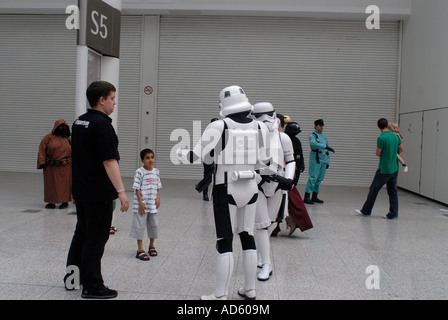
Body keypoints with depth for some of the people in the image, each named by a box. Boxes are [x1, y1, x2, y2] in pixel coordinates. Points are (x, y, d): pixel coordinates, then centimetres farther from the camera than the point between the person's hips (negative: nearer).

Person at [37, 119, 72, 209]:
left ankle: (65, 201, 15)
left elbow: (72, 152, 18)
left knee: (65, 184, 5)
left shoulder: (68, 139, 8)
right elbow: (42, 151, -4)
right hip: (51, 167, -1)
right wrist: (42, 163, -11)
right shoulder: (48, 138, 0)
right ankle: (51, 202, 13)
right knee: (51, 184, 4)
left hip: (65, 167, 1)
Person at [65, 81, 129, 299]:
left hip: (80, 189, 9)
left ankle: (72, 277, 28)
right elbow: (109, 161, -23)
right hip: (99, 193, -9)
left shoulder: (78, 122, 10)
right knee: (96, 238, -1)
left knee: (81, 232, 19)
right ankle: (92, 286, 7)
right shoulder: (102, 125, -18)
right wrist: (121, 191, -23)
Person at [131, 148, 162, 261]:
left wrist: (158, 198, 0)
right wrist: (141, 203, -16)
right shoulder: (139, 172, -11)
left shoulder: (156, 171, 7)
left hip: (152, 205, 6)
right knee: (140, 226, 1)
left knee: (154, 225, 13)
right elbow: (137, 189, -12)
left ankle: (151, 246, 32)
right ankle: (140, 250, 9)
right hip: (141, 205, -6)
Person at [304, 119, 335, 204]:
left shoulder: (324, 136, 19)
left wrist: (328, 161, 17)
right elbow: (313, 144, -27)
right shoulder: (313, 135, -4)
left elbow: (327, 150, 23)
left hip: (324, 160, 7)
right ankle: (306, 197, -9)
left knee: (319, 179, 9)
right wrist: (325, 147, -34)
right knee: (313, 178, -11)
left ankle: (314, 197, 16)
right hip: (316, 159, -7)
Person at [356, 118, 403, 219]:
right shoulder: (395, 136, 5)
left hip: (384, 170, -7)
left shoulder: (381, 138, -18)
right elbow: (401, 149, 17)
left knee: (374, 189, 5)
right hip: (394, 169, 7)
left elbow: (378, 153, -11)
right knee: (392, 191, 9)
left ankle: (366, 211, 14)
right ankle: (393, 213, 8)